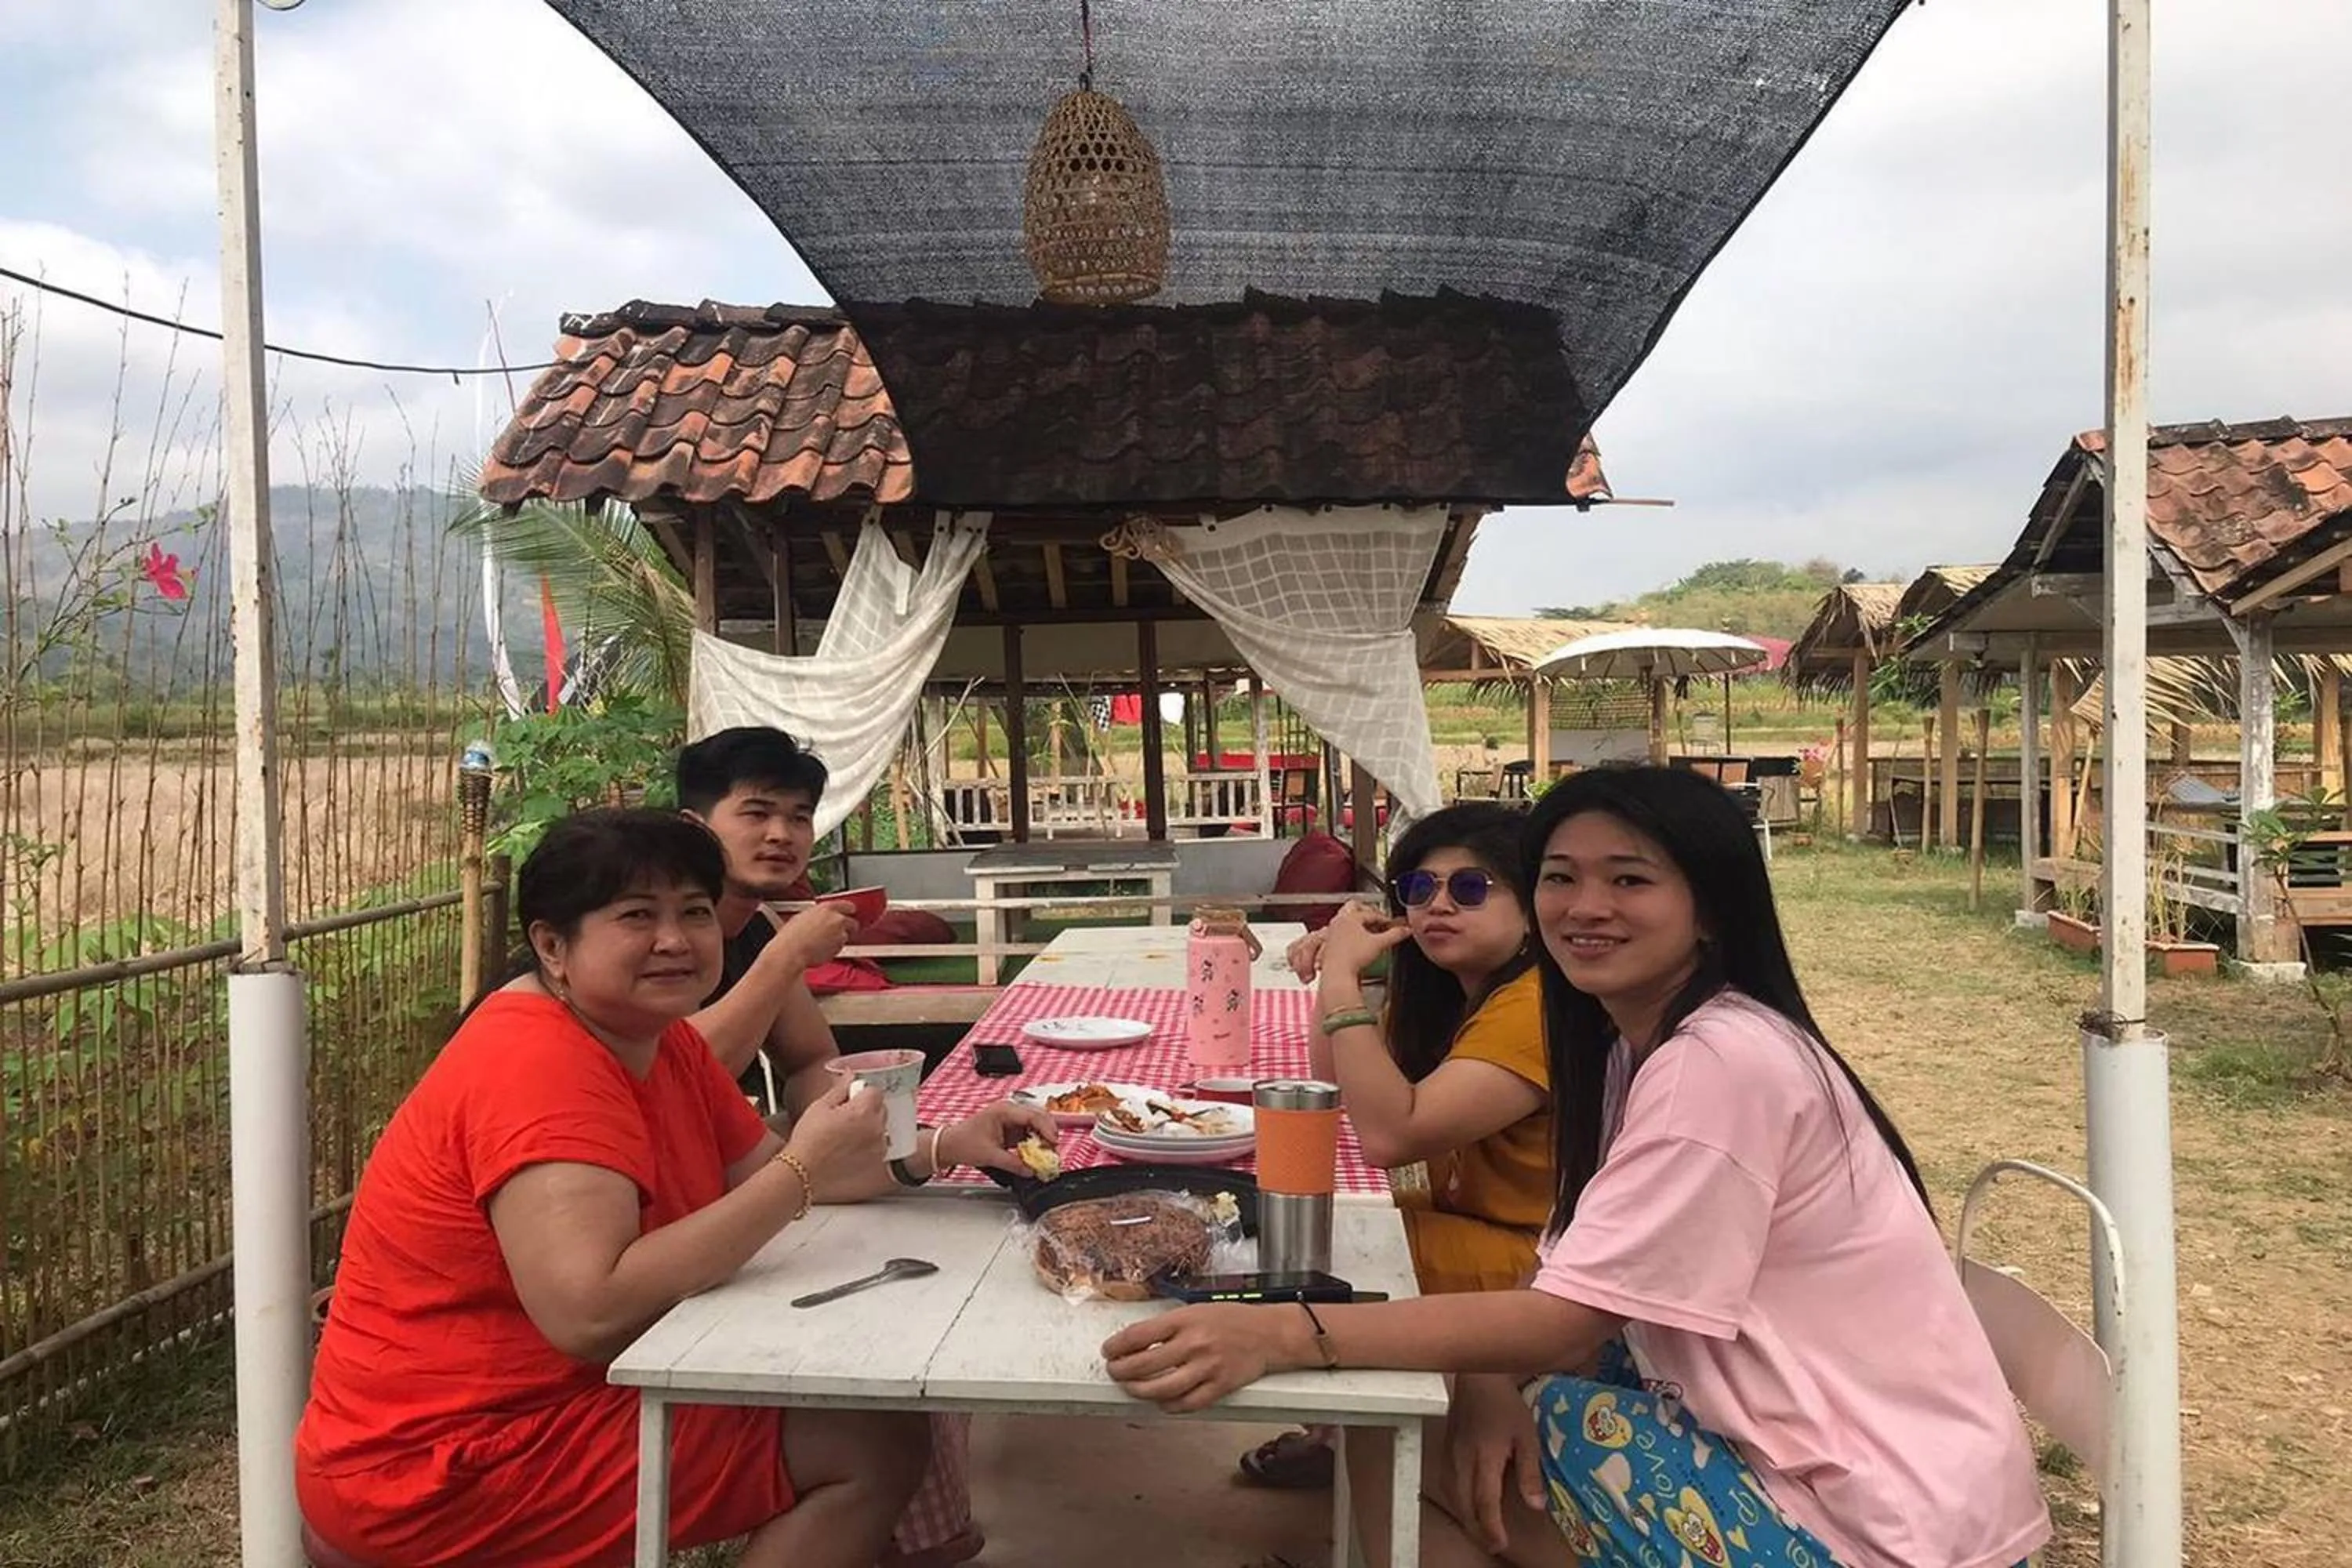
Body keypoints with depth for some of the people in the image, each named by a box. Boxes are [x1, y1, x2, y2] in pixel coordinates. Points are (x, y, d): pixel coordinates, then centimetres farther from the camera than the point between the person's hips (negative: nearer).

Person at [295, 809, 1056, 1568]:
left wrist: (936, 1150, -4)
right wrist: (802, 1171, -31)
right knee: (874, 1446, -11)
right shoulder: (538, 1062, -24)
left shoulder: (657, 1036, 5)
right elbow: (590, 1313, -33)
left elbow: (762, 1174, 8)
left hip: (558, 1392, 9)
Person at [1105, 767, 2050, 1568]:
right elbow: (1591, 1298, 3)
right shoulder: (1639, 1045, 7)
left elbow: (1570, 1317, -26)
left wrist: (1285, 1334, -32)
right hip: (1800, 1446, 8)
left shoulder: (1721, 1063, -23)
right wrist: (1489, 1381, -17)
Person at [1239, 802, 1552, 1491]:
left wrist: (1342, 980, -27)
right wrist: (1334, 975, -4)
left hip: (1522, 1263, -9)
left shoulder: (1535, 1006, -26)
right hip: (1462, 1219, 9)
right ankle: (1338, 1425, 15)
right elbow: (1336, 1088, 11)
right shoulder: (1447, 994, 5)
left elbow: (1389, 1133, -34)